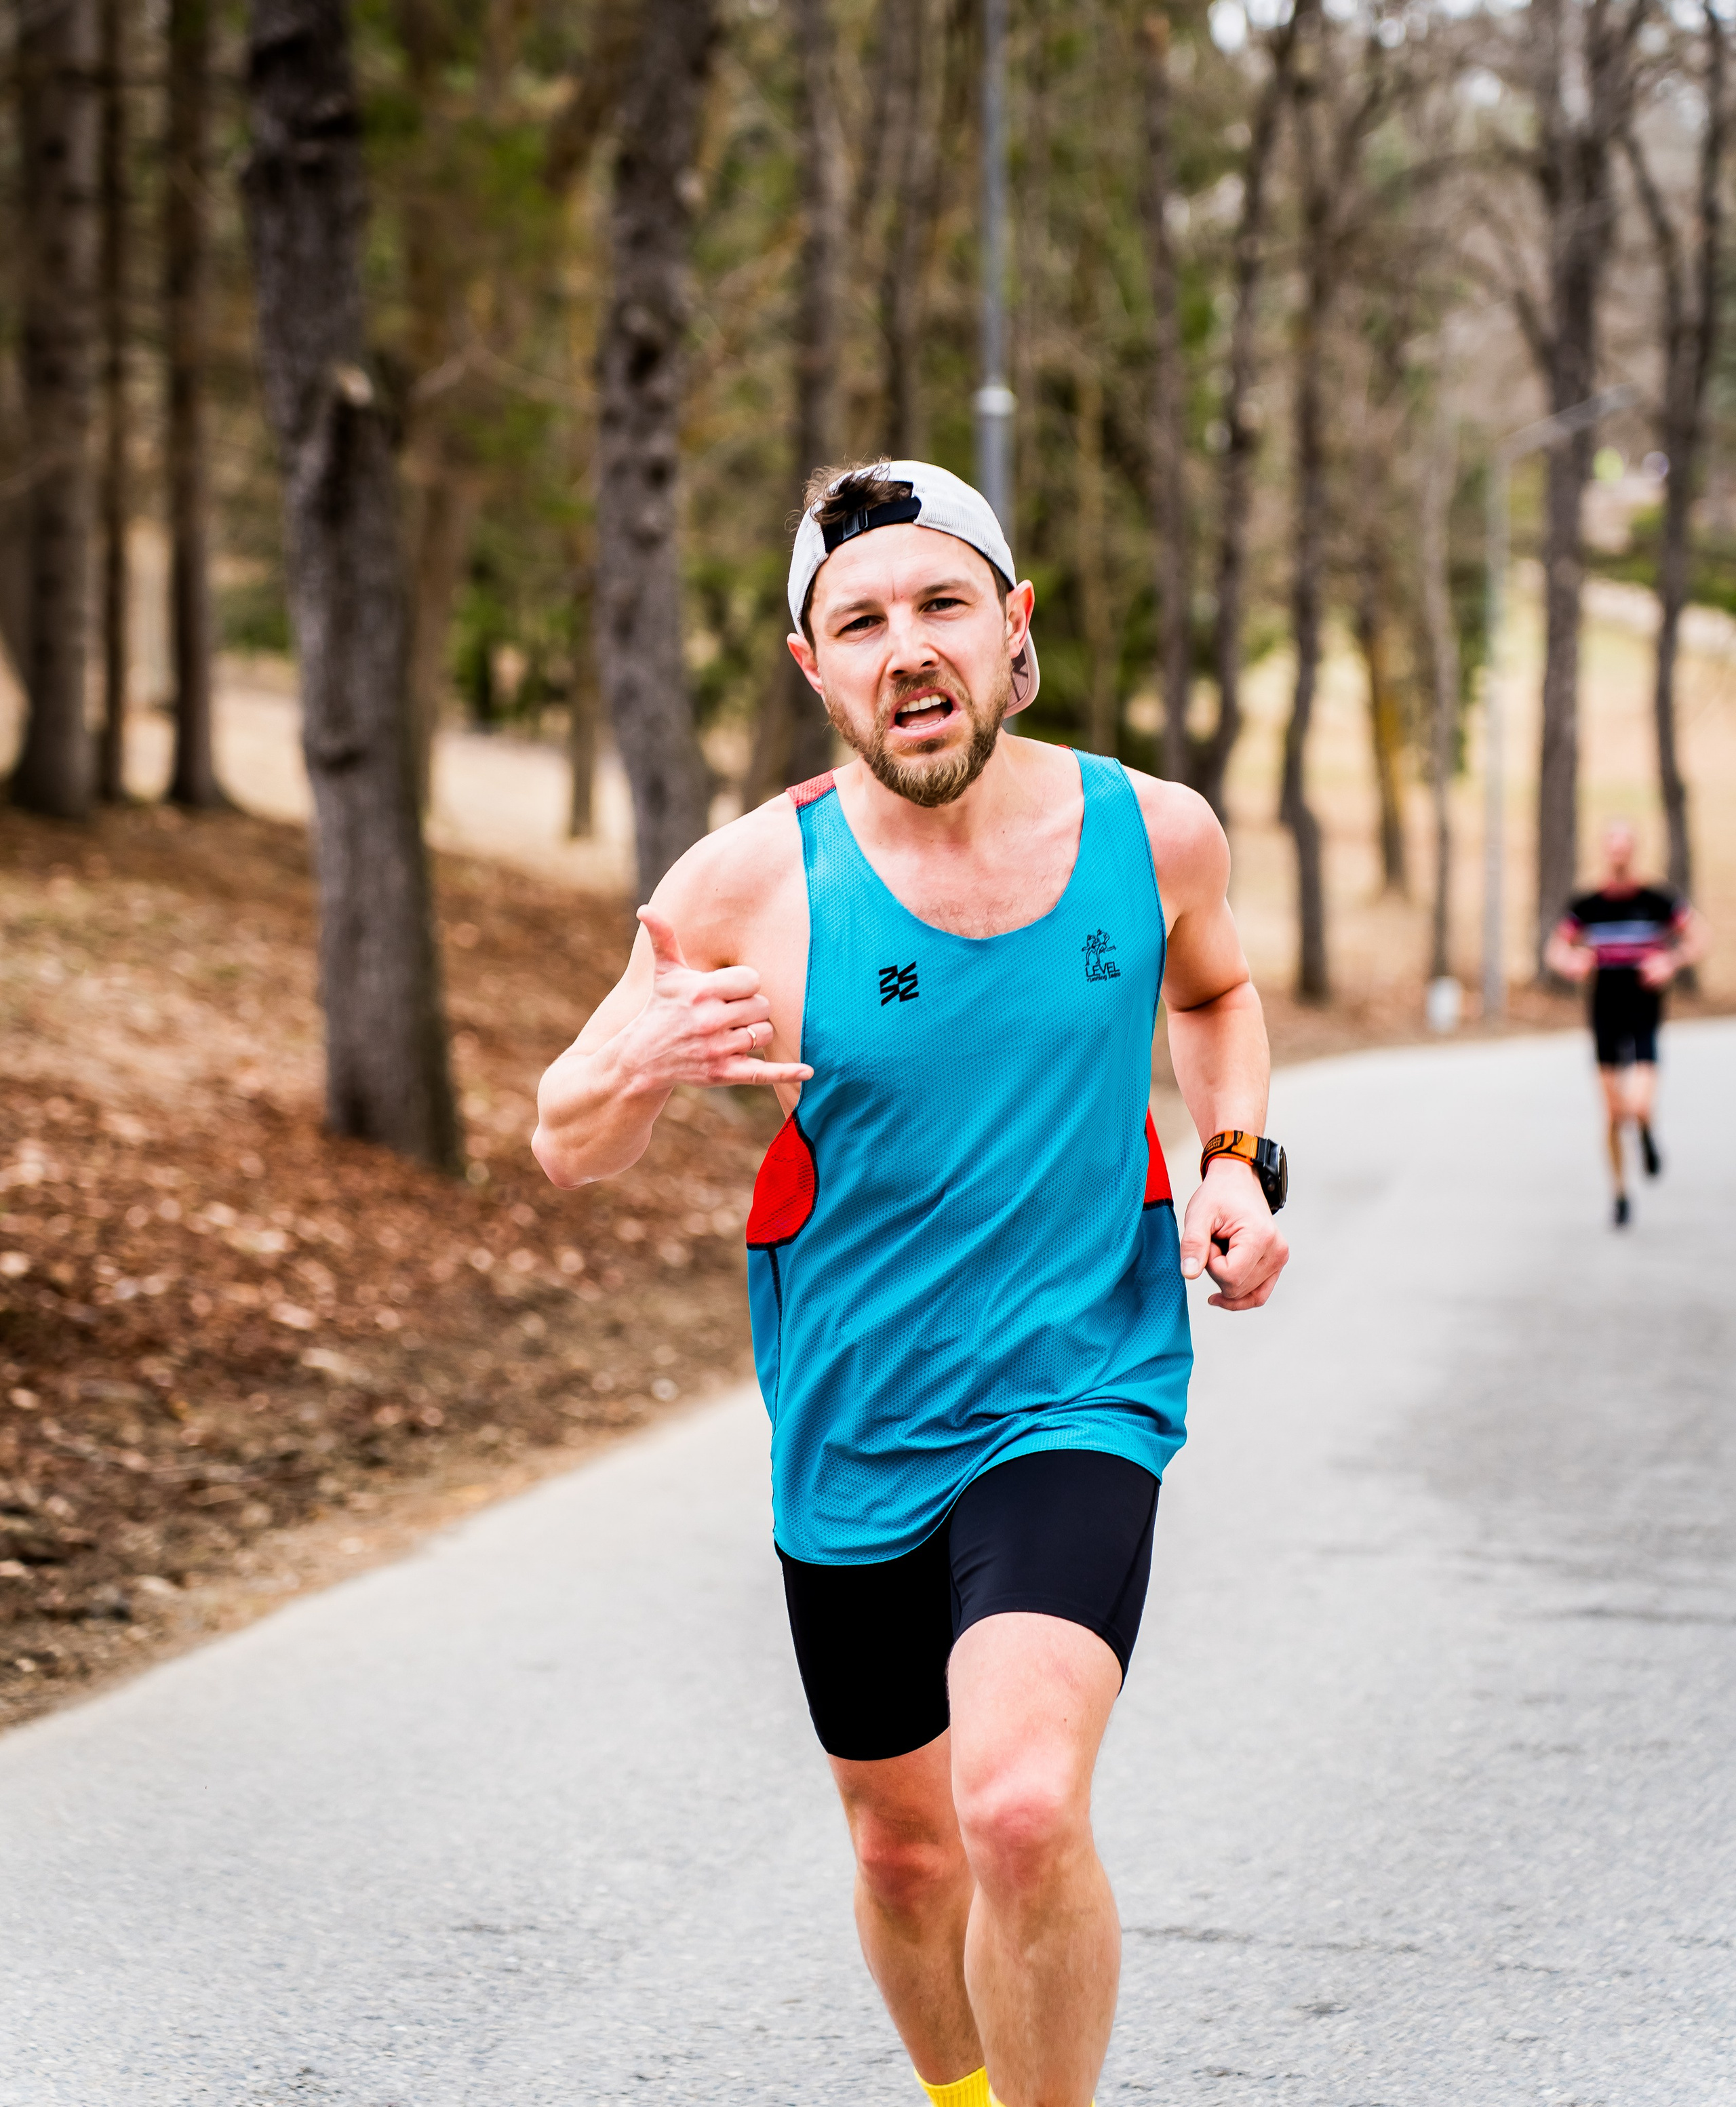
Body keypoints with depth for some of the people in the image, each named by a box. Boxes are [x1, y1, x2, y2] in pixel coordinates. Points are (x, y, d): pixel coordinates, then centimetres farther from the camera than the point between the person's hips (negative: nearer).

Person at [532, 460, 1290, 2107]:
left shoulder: (1153, 832, -6)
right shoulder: (750, 883, -12)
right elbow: (565, 1148, -4)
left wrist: (1238, 1159, 0)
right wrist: (645, 1061, -27)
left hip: (1077, 1400, -1)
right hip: (850, 1432, 1)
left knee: (1020, 1810, -25)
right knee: (904, 1847, 17)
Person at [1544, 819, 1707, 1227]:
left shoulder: (1658, 901, -3)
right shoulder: (1586, 906, 3)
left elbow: (1698, 941, 3)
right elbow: (1554, 951, 10)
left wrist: (1671, 962, -16)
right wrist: (1571, 962, -13)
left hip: (1645, 1014, -2)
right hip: (1606, 1019, 2)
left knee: (1641, 1107, -18)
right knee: (1613, 1114, 4)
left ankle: (1647, 1133, 19)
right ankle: (1620, 1193, 21)